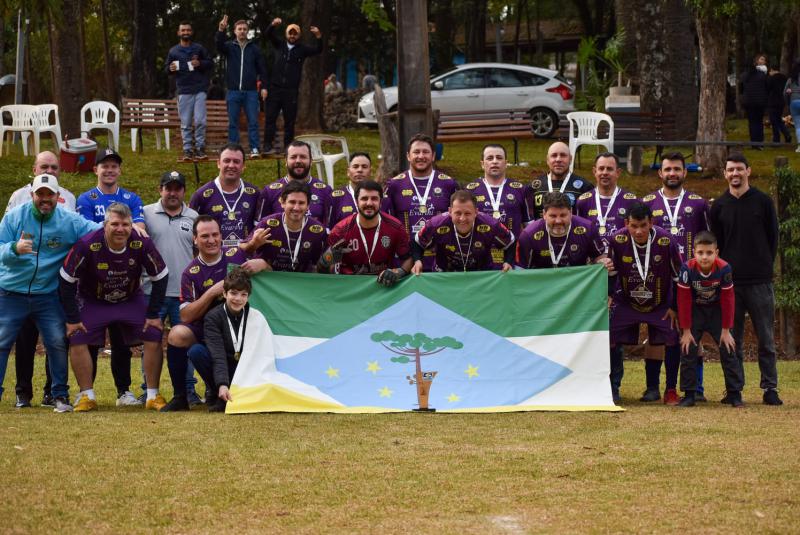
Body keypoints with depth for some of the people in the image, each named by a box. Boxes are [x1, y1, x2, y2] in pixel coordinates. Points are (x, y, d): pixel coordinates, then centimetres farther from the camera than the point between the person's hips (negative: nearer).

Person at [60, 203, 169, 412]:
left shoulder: (142, 244, -24)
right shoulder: (88, 245, -29)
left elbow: (160, 278, -9)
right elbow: (66, 280, -17)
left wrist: (153, 314, -10)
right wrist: (72, 318, -16)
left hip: (131, 300, 1)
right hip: (92, 301, -1)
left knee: (154, 335, -12)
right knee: (77, 338, -17)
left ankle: (153, 396, 0)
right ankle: (87, 397, -4)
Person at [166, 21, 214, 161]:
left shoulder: (199, 48, 8)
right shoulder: (173, 51, 12)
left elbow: (211, 64, 10)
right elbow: (167, 69, 19)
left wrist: (200, 64, -9)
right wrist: (170, 69, -5)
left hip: (199, 90, -1)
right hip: (183, 91, 1)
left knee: (200, 121, -8)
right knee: (185, 123, 0)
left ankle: (200, 148, 1)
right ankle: (187, 150, 3)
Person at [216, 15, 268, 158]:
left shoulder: (254, 48, 8)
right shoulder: (229, 47, 7)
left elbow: (261, 69, 9)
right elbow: (219, 46, -16)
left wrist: (264, 86, 1)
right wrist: (221, 31, -32)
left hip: (251, 91, 0)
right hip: (233, 91, 0)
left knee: (253, 121, -3)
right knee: (233, 122, 3)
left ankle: (254, 149, -1)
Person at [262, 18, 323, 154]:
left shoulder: (302, 49, 8)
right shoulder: (279, 45, 10)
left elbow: (318, 50, -4)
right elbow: (269, 35, -2)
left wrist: (318, 37, -23)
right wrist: (273, 25, -25)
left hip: (291, 90, 0)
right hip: (275, 88, 0)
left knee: (290, 120, 2)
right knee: (270, 118, -3)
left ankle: (288, 147, 8)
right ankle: (268, 146, -2)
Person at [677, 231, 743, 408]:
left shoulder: (724, 268, -25)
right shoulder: (688, 269, -26)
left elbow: (727, 300, -14)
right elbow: (684, 300, -16)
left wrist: (726, 330, -9)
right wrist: (686, 330, -12)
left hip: (716, 310, 0)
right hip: (695, 310, 0)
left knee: (728, 350, -4)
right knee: (688, 350, -7)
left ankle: (735, 393, 3)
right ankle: (689, 395, 1)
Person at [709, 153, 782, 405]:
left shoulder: (763, 201, 4)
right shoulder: (719, 206, 8)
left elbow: (773, 237, 7)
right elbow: (715, 243, 12)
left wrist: (765, 266, 1)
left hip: (760, 281, -2)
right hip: (730, 282, 2)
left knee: (766, 338, 0)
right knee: (733, 340, 4)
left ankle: (770, 388, 4)